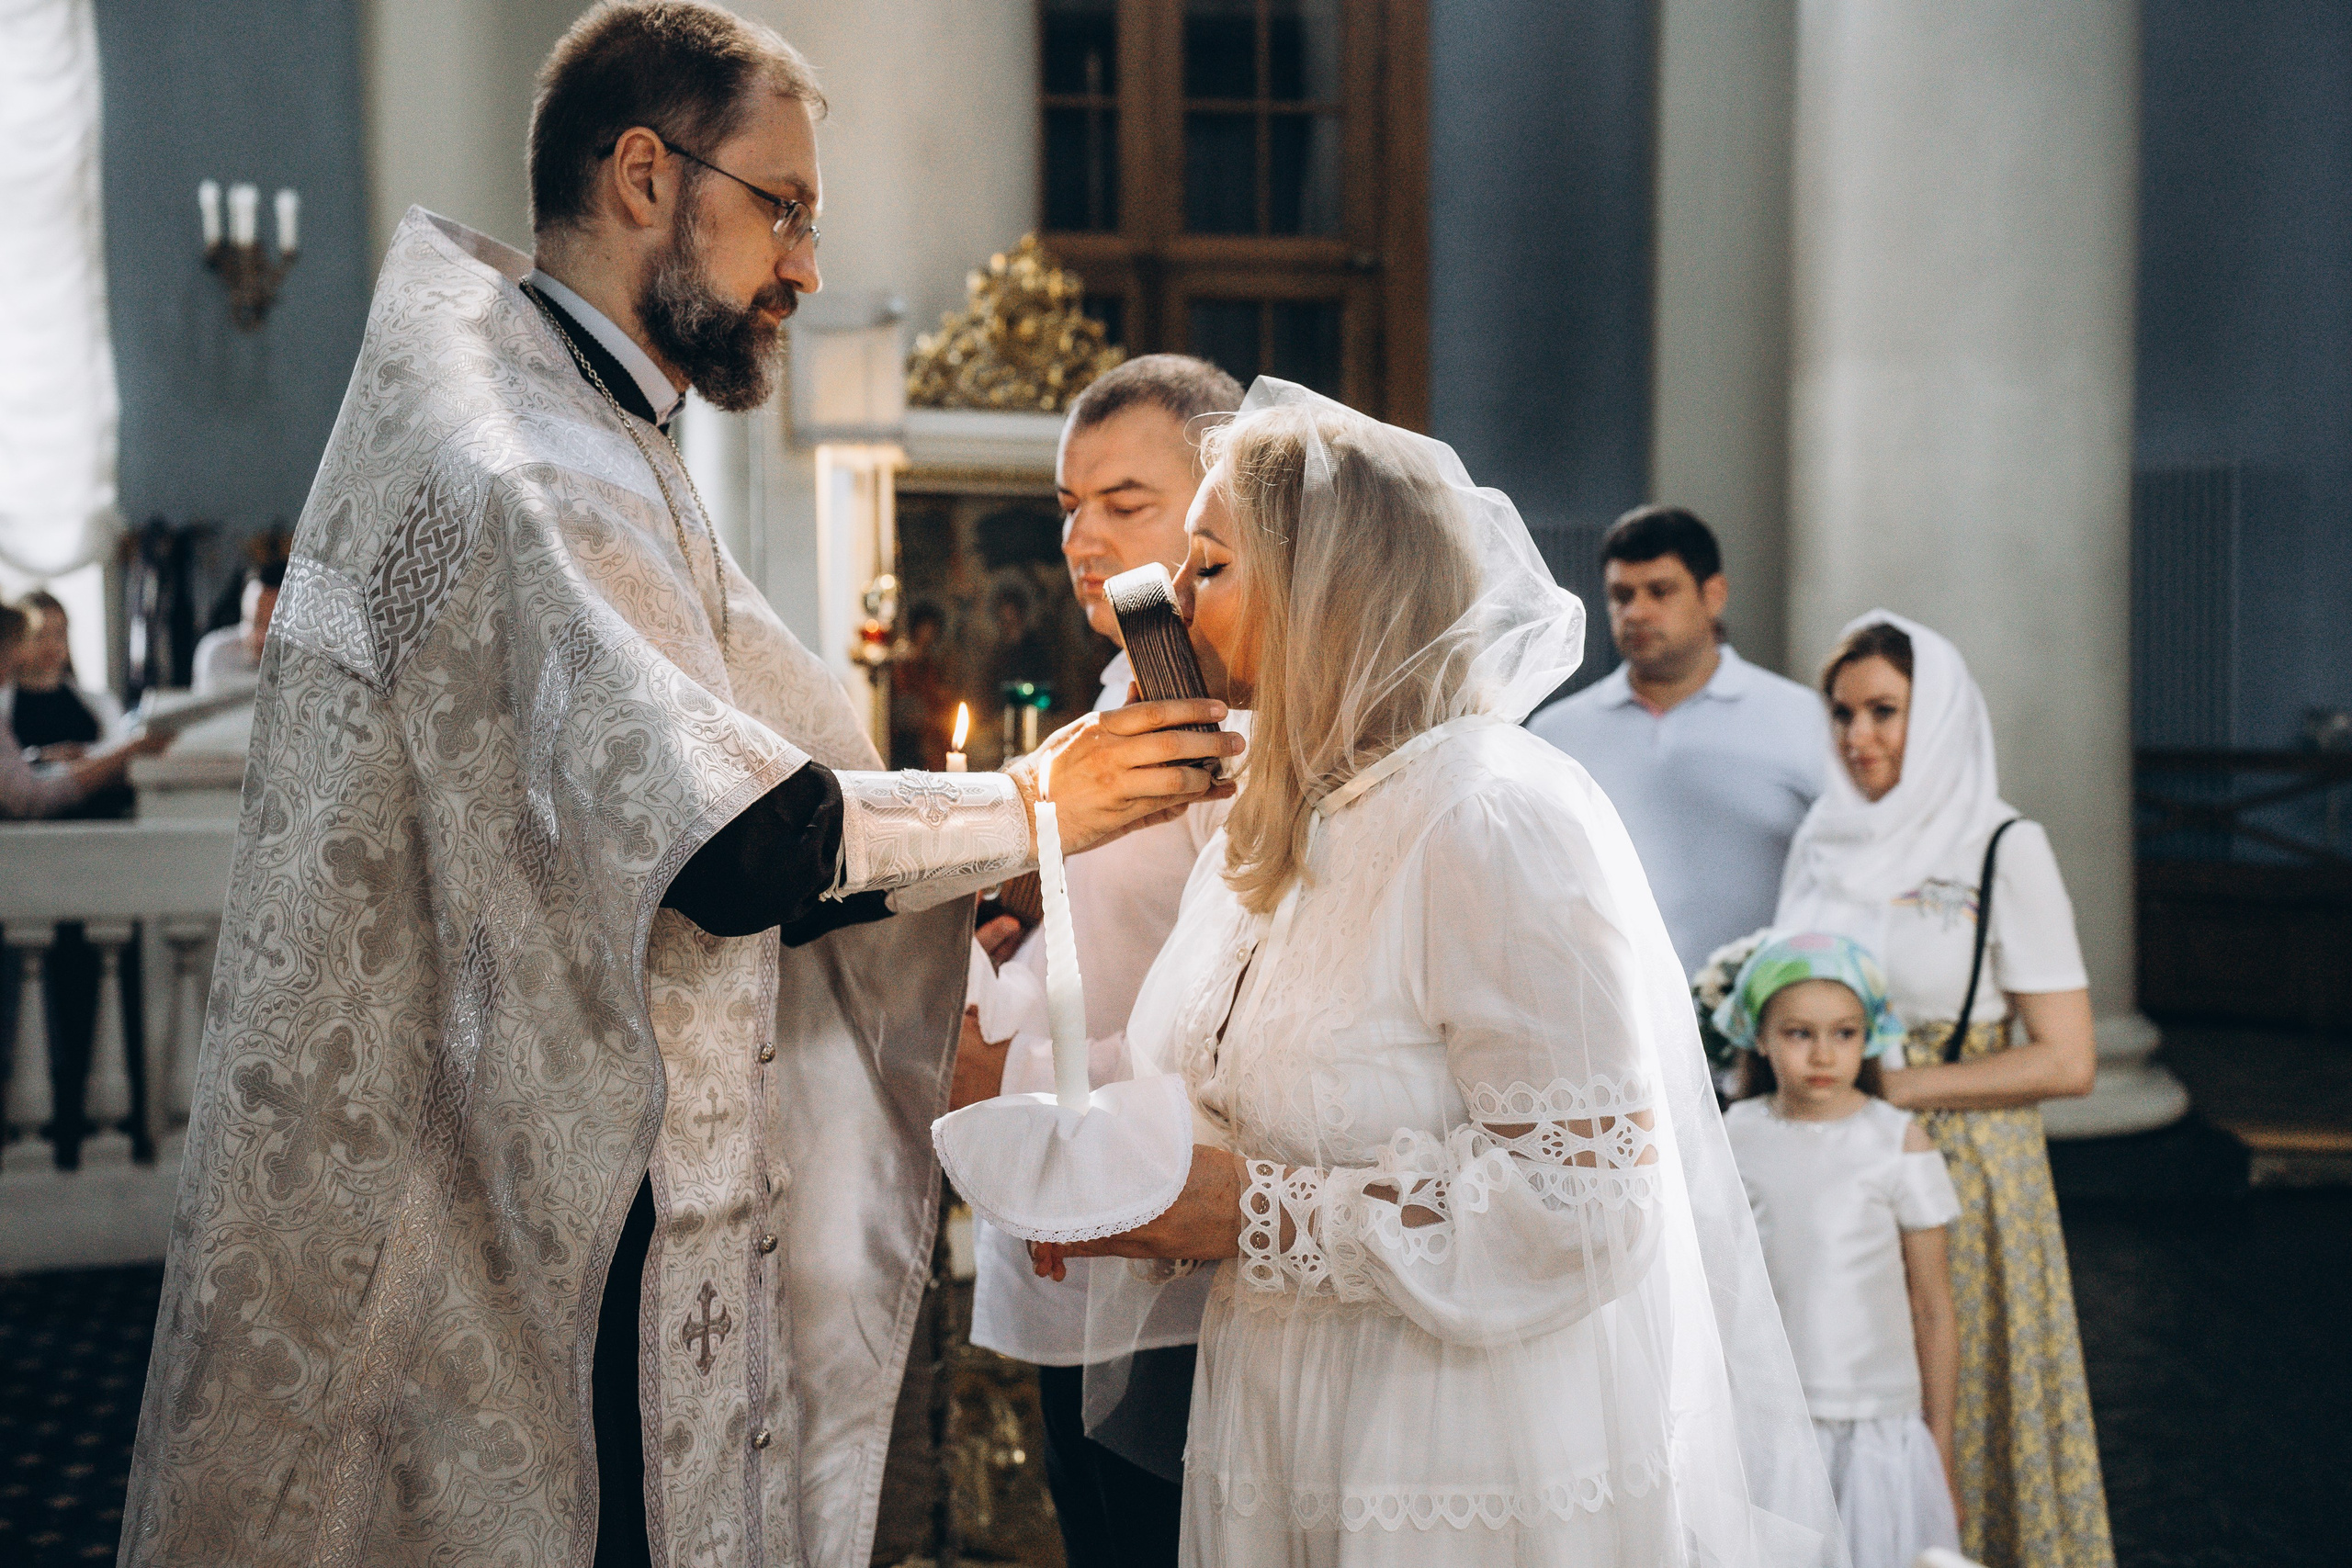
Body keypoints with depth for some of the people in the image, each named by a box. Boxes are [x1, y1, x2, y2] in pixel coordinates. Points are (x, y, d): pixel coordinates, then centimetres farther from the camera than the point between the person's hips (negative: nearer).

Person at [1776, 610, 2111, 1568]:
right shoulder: (1822, 843, 8)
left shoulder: (2006, 850, -8)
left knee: (1958, 1409, 3)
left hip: (1964, 1171, -4)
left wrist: (1891, 1086, -14)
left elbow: (2066, 1062, -12)